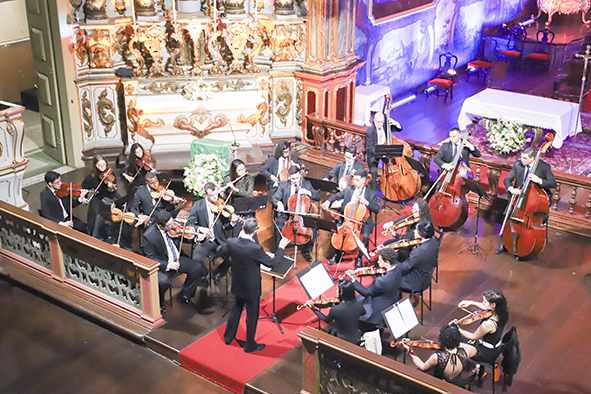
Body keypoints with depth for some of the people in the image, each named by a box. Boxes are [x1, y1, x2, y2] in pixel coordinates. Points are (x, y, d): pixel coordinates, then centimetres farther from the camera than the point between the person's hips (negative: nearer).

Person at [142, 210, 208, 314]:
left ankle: (184, 296, 9)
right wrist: (167, 265, -30)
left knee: (198, 268, -10)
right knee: (163, 281, -35)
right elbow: (150, 259, -18)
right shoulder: (148, 236, -22)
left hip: (177, 259, 6)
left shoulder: (173, 227, -7)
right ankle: (159, 304, -2)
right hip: (162, 265, -6)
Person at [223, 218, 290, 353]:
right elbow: (271, 262, -19)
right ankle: (250, 345, 30)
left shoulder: (231, 242, -17)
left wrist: (240, 237, 4)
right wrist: (281, 248, -8)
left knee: (236, 309, 28)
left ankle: (228, 337, 45)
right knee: (252, 316, 14)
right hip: (251, 287, -5)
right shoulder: (256, 249, -32)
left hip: (237, 285, 5)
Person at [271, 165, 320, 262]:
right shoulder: (284, 185, 4)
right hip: (287, 214, -1)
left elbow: (318, 197, 2)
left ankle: (306, 250, 1)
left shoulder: (307, 184, 6)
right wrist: (278, 203, -28)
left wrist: (308, 192, -17)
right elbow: (273, 198, -3)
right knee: (278, 226, -30)